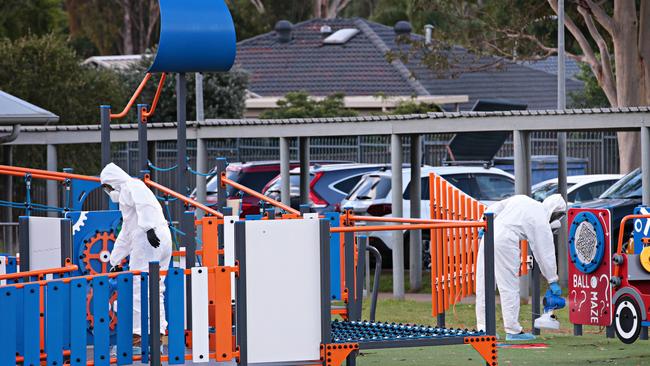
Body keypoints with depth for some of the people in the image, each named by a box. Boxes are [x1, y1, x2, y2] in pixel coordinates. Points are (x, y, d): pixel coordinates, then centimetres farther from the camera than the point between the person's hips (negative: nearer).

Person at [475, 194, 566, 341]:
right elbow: (546, 253, 3)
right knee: (510, 288, 0)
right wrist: (553, 281, 9)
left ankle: (483, 327, 18)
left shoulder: (521, 199, 18)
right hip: (504, 242, -8)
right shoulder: (542, 223, 1)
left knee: (484, 284, 11)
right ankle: (513, 330, 2)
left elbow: (494, 208, 18)